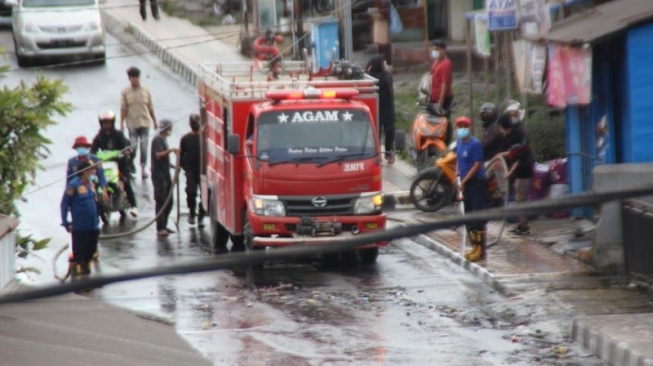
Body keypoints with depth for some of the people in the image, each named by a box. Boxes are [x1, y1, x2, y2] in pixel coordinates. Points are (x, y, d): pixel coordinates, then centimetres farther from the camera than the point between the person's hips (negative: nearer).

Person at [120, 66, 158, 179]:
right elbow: (123, 109, -4)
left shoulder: (145, 91, 3)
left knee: (144, 147, 0)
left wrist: (154, 121, 12)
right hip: (132, 124, -2)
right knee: (133, 147, -3)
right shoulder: (125, 92, -4)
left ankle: (143, 169, 10)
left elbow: (150, 107, 9)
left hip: (144, 123, 2)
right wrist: (122, 123, -8)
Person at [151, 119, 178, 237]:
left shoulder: (163, 139, 18)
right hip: (159, 175, -10)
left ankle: (163, 226, 20)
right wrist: (170, 150, -34)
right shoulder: (158, 139, -12)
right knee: (161, 202, -9)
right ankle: (160, 228, -8)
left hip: (165, 174, 10)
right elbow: (158, 154, -26)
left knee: (169, 202, 12)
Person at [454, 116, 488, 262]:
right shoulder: (459, 142, 10)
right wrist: (457, 172, 5)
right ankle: (475, 246, 21)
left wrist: (464, 181, -17)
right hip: (466, 184, 9)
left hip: (477, 183, -9)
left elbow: (477, 165, -17)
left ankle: (481, 250, -10)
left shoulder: (475, 144, -14)